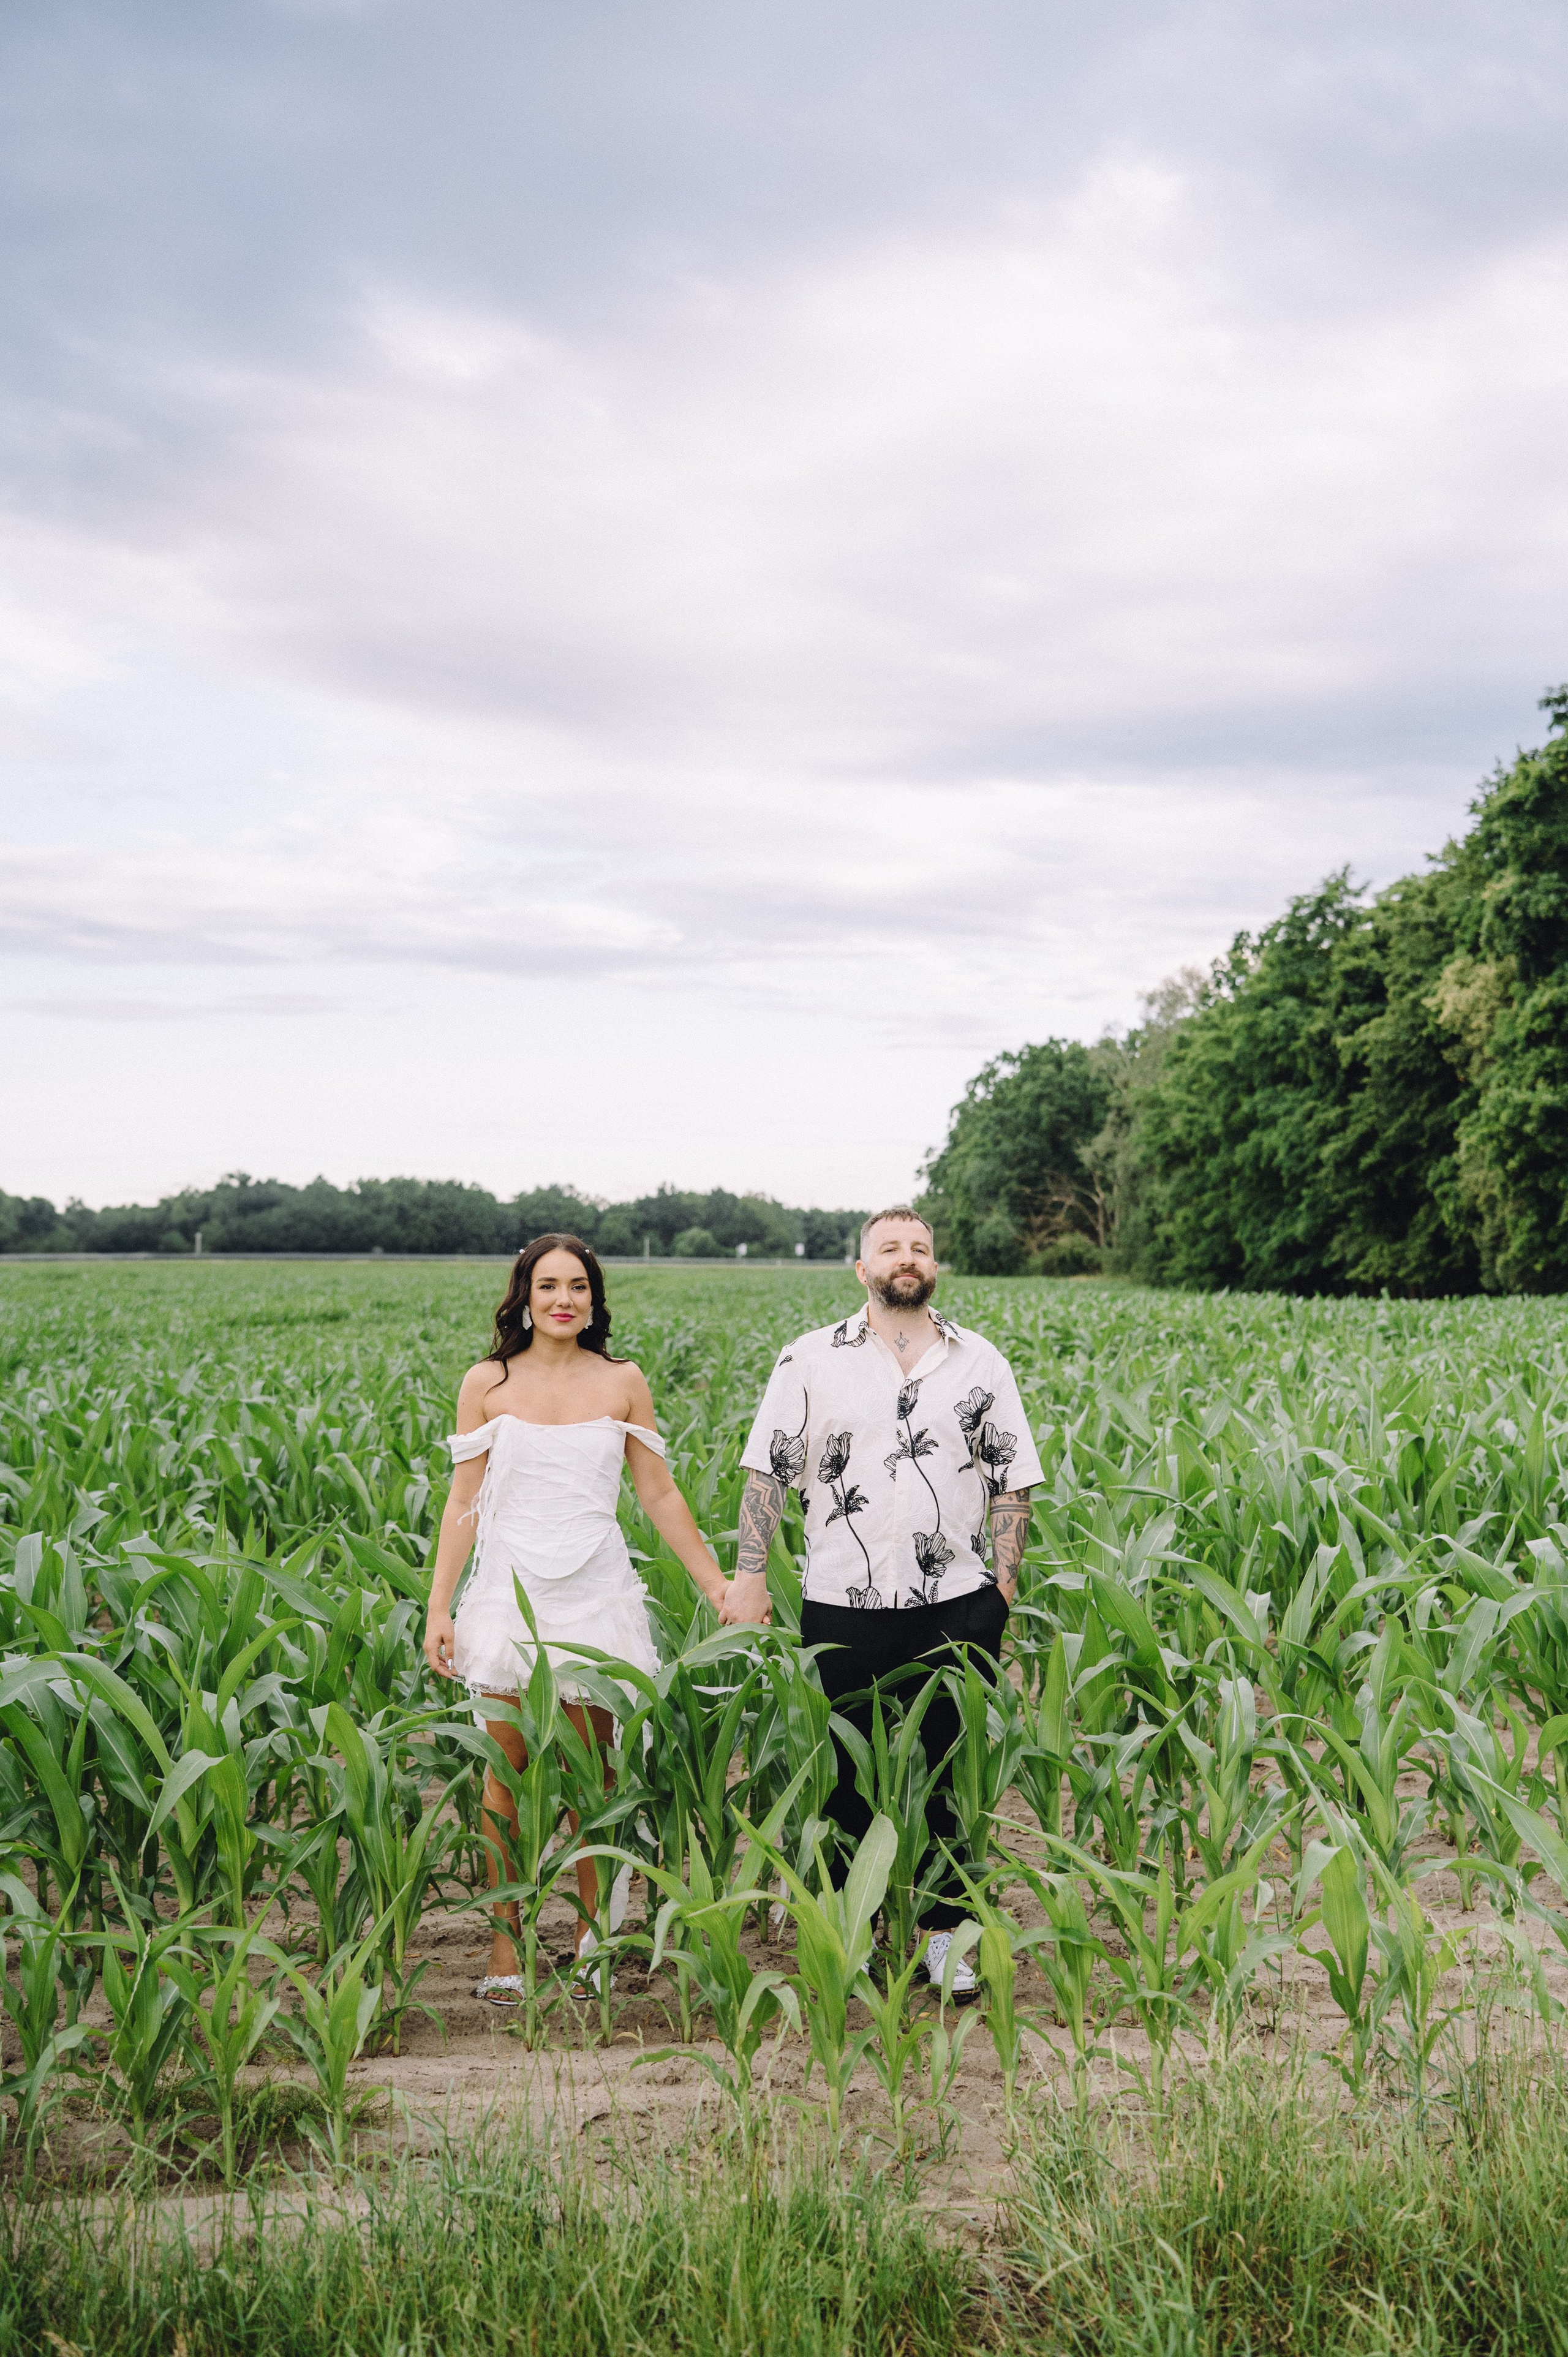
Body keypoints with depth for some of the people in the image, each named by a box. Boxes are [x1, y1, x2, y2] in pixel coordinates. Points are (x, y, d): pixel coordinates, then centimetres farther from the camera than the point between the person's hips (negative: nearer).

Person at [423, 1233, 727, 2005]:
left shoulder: (622, 1382, 4)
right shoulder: (487, 1384, 2)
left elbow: (660, 1495, 9)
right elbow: (463, 1503, 4)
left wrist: (718, 1585, 8)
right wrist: (438, 1608, -1)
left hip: (597, 1594, 0)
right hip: (511, 1592, 0)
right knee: (508, 1769, 1)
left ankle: (593, 1938, 19)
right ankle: (505, 1942, 13)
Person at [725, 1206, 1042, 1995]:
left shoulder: (980, 1362, 7)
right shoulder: (812, 1360, 2)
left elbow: (1013, 1480, 9)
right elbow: (767, 1471, 3)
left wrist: (1004, 1583, 2)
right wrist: (749, 1574, -3)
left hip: (955, 1604, 1)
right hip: (843, 1604, -1)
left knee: (951, 1768, 7)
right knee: (847, 1773, 8)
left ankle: (946, 1930, 21)